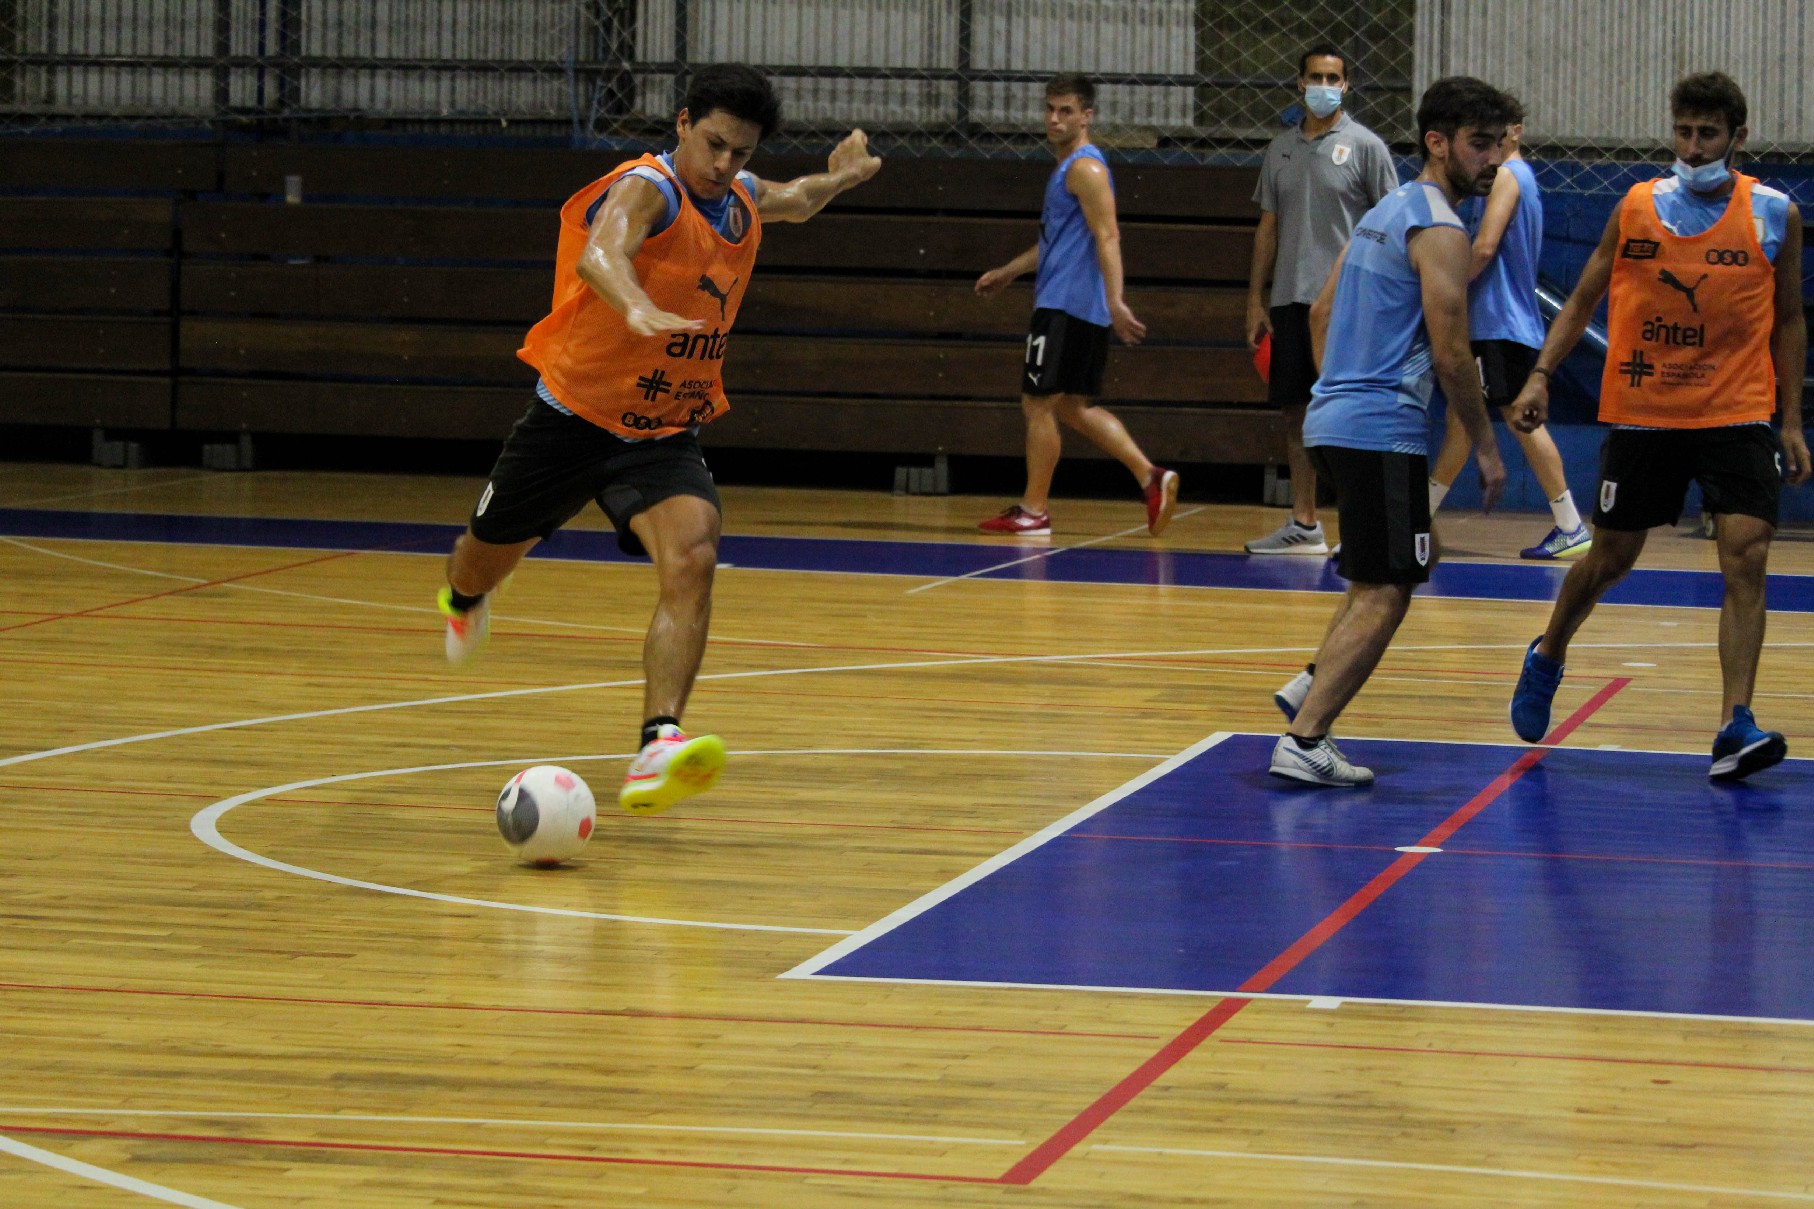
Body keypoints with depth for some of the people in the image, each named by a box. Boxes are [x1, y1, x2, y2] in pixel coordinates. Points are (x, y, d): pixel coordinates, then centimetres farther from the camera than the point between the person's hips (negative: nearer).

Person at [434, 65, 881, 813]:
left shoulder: (742, 199, 4)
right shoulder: (648, 189, -21)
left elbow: (796, 203, 33)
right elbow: (599, 253, -46)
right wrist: (636, 308, -64)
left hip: (666, 437, 4)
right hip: (575, 417, -4)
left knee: (692, 560, -26)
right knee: (487, 559, 18)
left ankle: (656, 751, -38)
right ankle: (464, 600, 59)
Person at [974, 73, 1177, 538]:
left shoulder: (1085, 168, -12)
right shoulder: (1068, 168, 19)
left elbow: (1107, 238, -21)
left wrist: (1115, 301, -30)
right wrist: (1009, 272, 37)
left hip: (1066, 307, -10)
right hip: (1062, 303, 10)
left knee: (1038, 404, -4)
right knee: (1075, 406, 12)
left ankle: (1033, 511, 2)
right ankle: (1150, 478, 5)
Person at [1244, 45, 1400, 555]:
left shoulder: (1365, 146, -1)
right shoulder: (1282, 148, 14)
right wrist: (1256, 299, 11)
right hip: (1290, 301, 5)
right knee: (1295, 412, 7)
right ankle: (1303, 525, 13)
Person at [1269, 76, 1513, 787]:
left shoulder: (1387, 213, 18)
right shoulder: (1440, 231, -12)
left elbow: (1322, 314, 23)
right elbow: (1450, 353, -15)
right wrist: (1484, 443, -7)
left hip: (1336, 417, 10)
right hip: (1382, 429, -10)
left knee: (1411, 560, 23)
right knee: (1383, 593, -8)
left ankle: (1312, 686, 16)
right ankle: (1303, 741, -13)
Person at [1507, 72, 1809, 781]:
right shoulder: (1638, 208, -1)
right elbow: (1582, 301, 8)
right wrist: (1541, 376, -4)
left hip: (1738, 415, 0)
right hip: (1642, 414, 1)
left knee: (1746, 558, -14)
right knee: (1611, 558, 11)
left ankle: (1735, 725, -17)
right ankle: (1547, 657, 39)